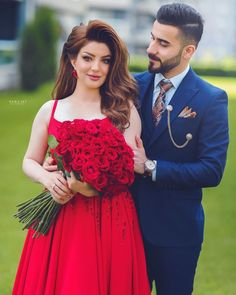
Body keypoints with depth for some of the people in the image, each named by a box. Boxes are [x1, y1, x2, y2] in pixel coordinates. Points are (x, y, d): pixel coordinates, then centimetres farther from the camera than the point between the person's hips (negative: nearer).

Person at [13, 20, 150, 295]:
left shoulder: (124, 108, 0)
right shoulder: (50, 110, 6)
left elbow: (130, 165, -6)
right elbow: (29, 162, 11)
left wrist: (90, 185, -21)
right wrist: (48, 179, -11)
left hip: (111, 220, -2)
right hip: (59, 220, 2)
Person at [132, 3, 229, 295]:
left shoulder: (211, 99, -11)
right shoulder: (133, 85, 0)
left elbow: (212, 170, -16)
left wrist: (150, 168, -20)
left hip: (176, 229, -3)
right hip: (128, 219, 3)